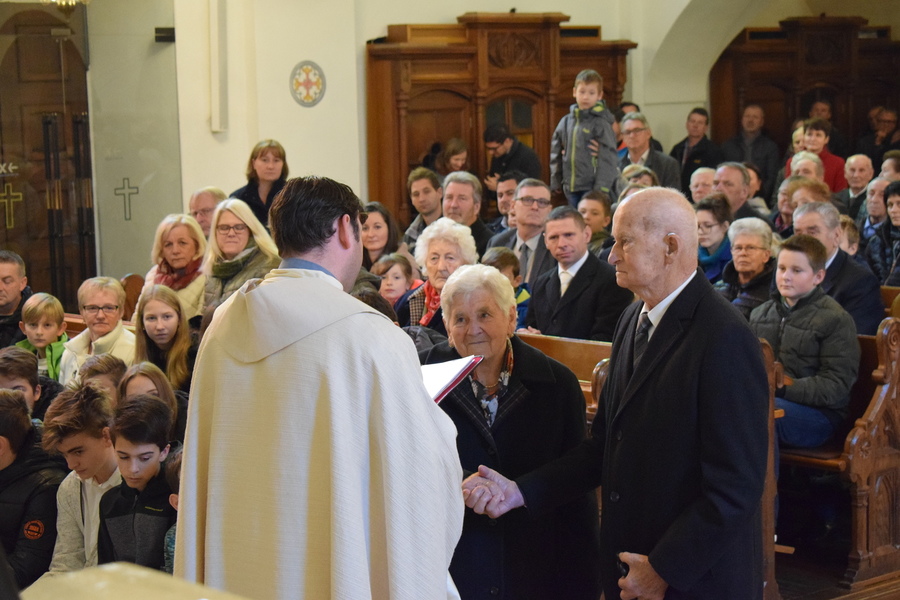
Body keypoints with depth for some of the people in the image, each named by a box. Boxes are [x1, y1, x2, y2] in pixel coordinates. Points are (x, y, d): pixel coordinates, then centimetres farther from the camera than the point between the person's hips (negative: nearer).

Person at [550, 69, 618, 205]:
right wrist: (555, 183, 13)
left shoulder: (601, 123, -5)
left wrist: (601, 189, -15)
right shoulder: (565, 122, 10)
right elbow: (556, 156, 17)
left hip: (593, 188, -5)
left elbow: (607, 158, -9)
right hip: (571, 188, 5)